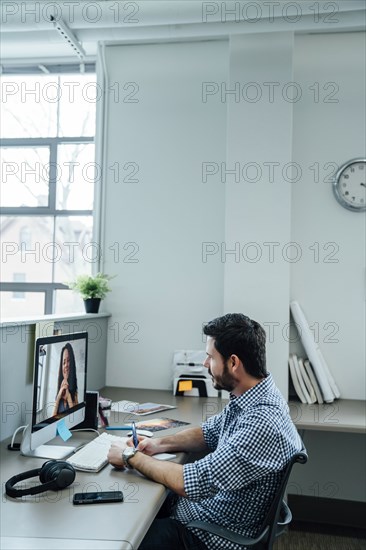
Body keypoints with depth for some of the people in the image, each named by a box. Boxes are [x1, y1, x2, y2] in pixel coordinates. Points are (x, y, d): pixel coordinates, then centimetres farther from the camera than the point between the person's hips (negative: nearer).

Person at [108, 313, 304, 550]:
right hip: (201, 504, 8)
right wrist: (160, 444, -3)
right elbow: (209, 433, 14)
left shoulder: (264, 423, -32)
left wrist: (131, 456, -17)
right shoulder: (249, 397, -3)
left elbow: (192, 483, -31)